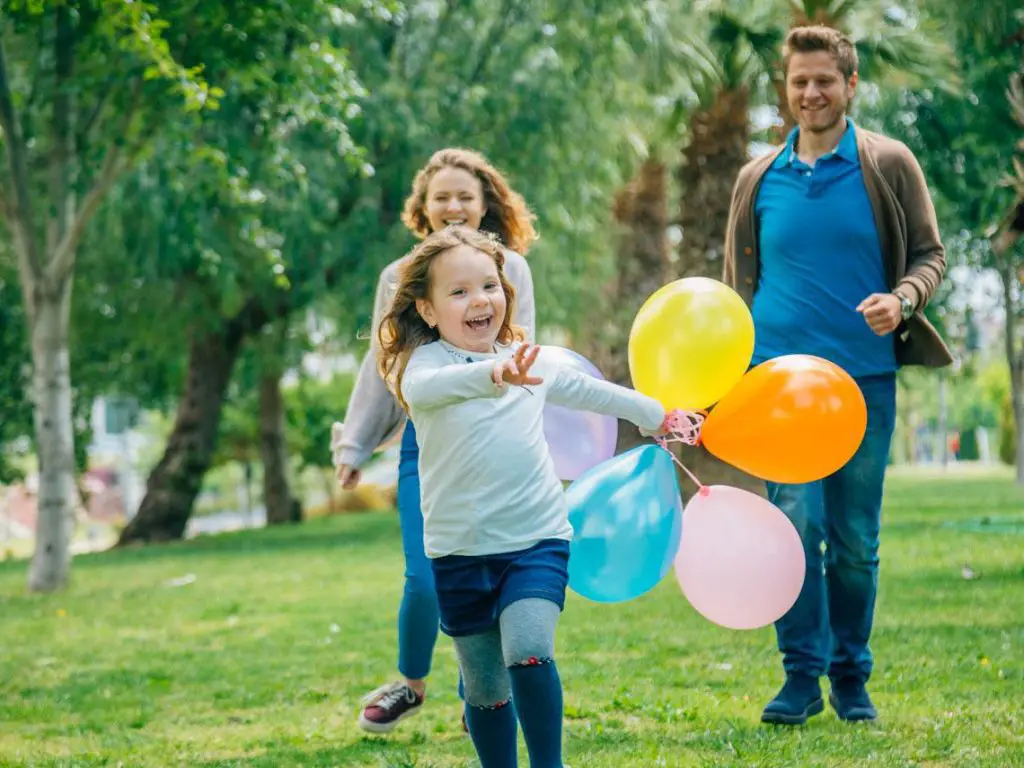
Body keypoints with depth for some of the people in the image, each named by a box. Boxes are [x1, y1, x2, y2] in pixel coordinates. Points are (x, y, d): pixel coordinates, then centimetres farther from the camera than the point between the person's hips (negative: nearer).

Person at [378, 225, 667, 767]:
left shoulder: (526, 360, 9)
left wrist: (653, 414, 41)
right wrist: (491, 374, -51)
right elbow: (423, 386, -31)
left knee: (528, 652, -21)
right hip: (460, 549, -1)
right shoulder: (426, 361, -6)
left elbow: (584, 390, 28)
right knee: (484, 687, 7)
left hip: (536, 539, 1)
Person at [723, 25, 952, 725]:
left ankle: (852, 677, 17)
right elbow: (741, 281, 16)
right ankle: (803, 674, 0)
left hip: (865, 376, -1)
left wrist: (902, 300, -16)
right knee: (795, 526, -9)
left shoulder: (888, 164, 4)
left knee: (856, 539, 5)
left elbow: (929, 254, 5)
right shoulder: (760, 178, 9)